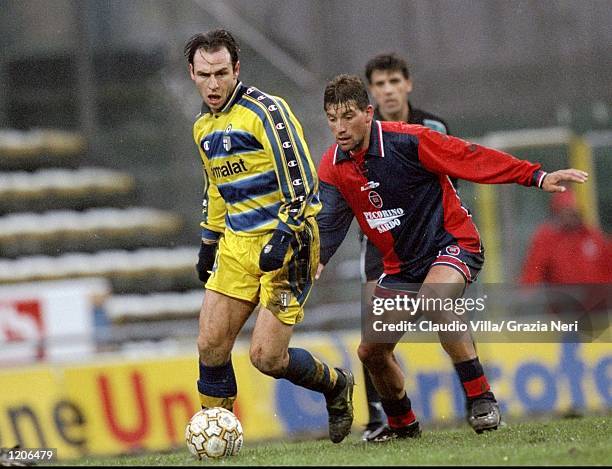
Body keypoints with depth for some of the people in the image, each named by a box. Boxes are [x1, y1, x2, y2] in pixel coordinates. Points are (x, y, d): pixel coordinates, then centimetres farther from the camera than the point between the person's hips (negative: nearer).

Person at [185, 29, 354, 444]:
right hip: (237, 246, 7)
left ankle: (337, 385, 17)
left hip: (287, 244, -7)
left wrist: (283, 238, -22)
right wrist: (209, 243, 26)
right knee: (210, 344, -5)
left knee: (267, 357, -11)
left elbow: (302, 180, -17)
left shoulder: (266, 110, -13)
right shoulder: (204, 127, 13)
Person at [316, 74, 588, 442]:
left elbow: (472, 158, -18)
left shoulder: (407, 141, -21)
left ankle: (481, 400, -31)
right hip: (400, 265, 7)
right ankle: (402, 423, 34)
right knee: (372, 351, 6)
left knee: (434, 300, -38)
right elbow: (329, 225, 4)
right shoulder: (333, 167, -4)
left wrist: (538, 177, -21)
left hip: (453, 243, -7)